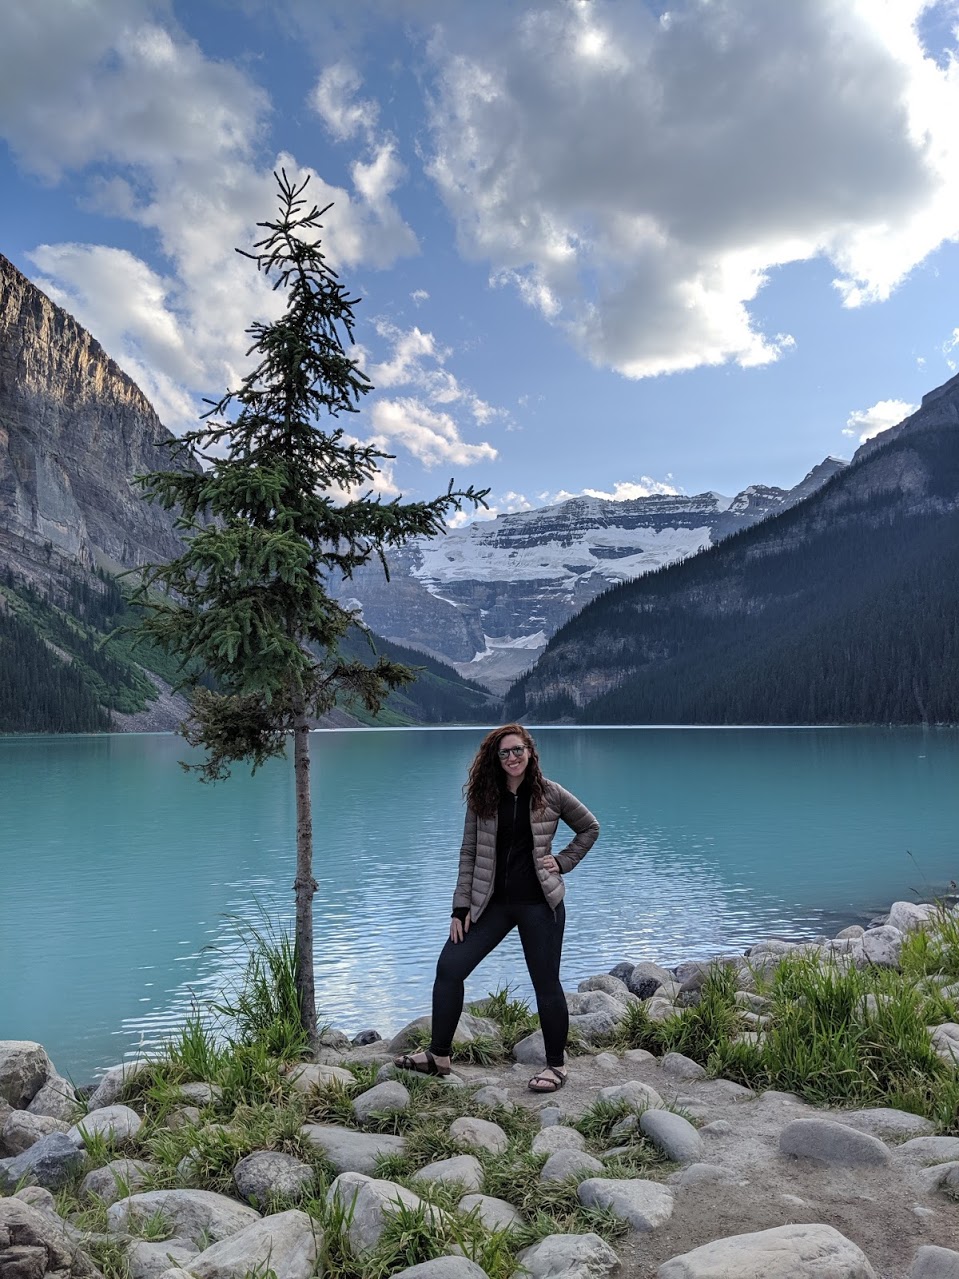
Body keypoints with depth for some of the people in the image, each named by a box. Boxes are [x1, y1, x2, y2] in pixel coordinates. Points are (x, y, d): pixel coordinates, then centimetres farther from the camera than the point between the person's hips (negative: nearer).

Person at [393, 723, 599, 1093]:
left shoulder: (550, 794, -3)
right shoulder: (483, 797, 2)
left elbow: (589, 829, 11)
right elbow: (469, 853, 3)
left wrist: (562, 861, -1)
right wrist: (461, 907, -1)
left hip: (539, 902, -3)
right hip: (491, 902, 3)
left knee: (546, 983, 4)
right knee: (449, 967, -3)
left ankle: (556, 1065, 23)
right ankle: (438, 1055, 11)